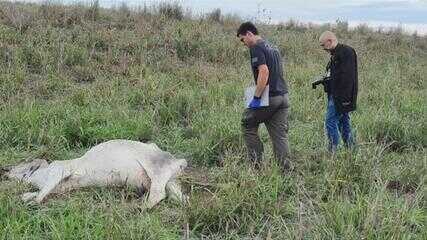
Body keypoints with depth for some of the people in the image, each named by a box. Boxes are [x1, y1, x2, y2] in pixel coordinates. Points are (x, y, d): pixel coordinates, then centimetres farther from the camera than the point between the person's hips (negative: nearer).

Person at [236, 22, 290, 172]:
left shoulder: (256, 48, -9)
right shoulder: (273, 47, 20)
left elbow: (264, 72, -22)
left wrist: (256, 98, -20)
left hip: (269, 98, -8)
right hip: (283, 96, 8)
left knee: (248, 126, 11)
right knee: (280, 135, 8)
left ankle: (257, 162, 8)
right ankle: (286, 169, 6)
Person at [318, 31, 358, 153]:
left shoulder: (346, 52, -14)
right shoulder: (336, 54, 18)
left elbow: (346, 77, -22)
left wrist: (343, 98, -25)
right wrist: (325, 80, 9)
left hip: (341, 97, -10)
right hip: (336, 95, 10)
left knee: (330, 122, -11)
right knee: (344, 122, 13)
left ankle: (332, 151, -7)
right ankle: (351, 149, 20)